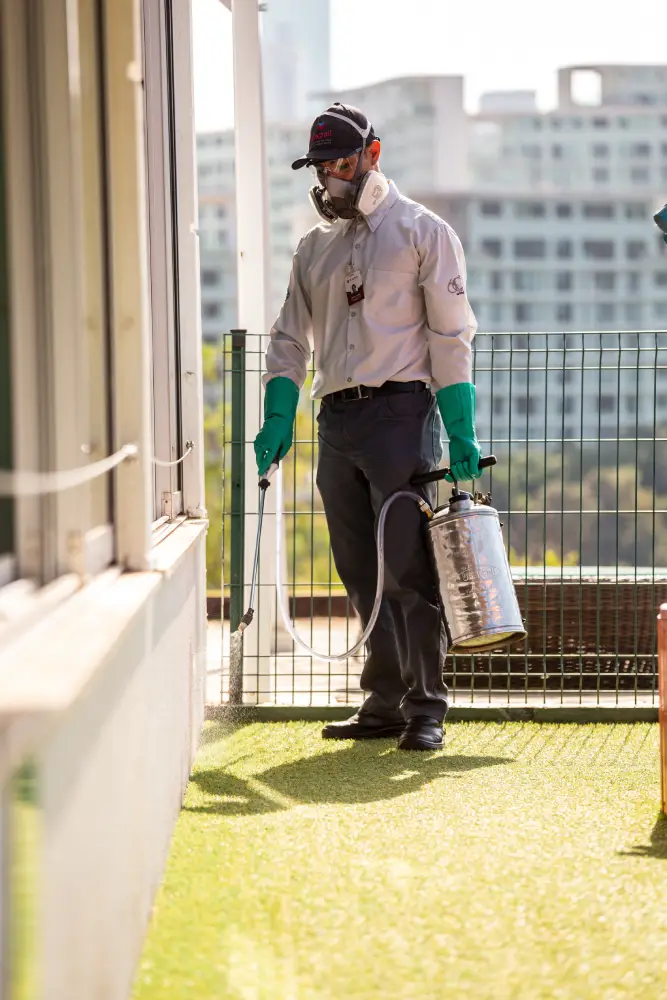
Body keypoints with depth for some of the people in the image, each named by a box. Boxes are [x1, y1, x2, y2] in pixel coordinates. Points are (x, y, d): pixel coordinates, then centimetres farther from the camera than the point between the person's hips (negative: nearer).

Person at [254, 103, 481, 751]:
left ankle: (425, 707, -3)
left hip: (401, 411, -5)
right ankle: (384, 703, 13)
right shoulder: (314, 247, 19)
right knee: (361, 573, 6)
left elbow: (451, 335, -2)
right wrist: (278, 419, 4)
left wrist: (461, 432, -9)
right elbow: (290, 340, 19)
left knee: (409, 569, -8)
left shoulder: (422, 232, 2)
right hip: (335, 420, 6)